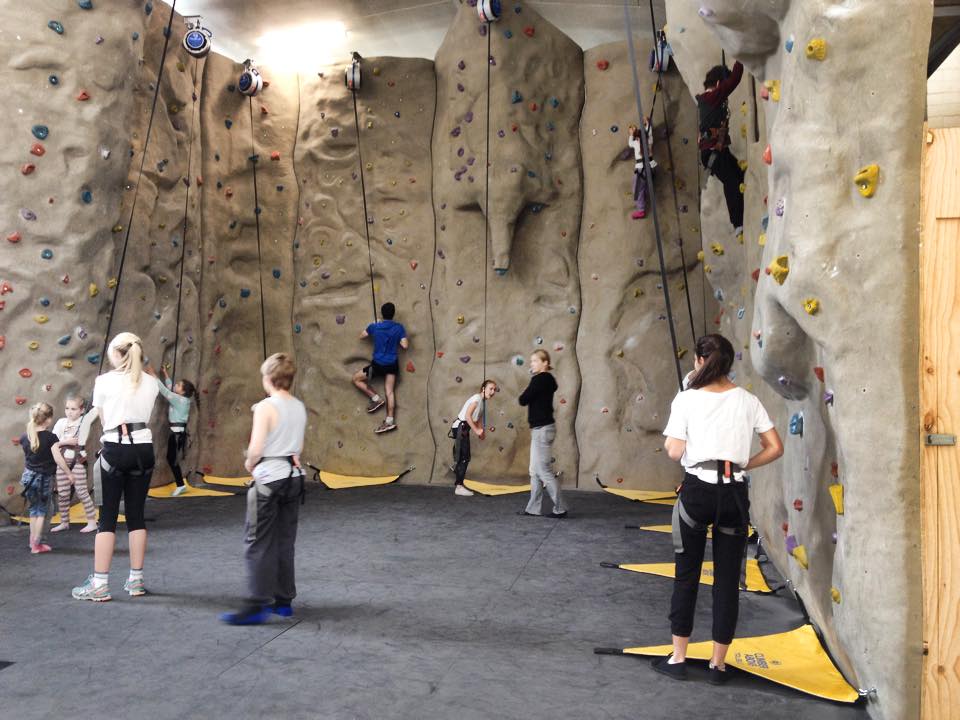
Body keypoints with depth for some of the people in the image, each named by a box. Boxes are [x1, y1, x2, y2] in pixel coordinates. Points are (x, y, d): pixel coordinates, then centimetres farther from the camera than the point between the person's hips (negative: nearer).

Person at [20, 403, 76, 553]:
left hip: (29, 476, 5)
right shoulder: (50, 437, -16)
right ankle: (36, 544, 9)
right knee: (41, 511, 8)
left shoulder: (25, 437, -2)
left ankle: (33, 540, 28)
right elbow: (58, 458, -19)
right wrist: (69, 473, -8)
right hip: (44, 478, -5)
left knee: (34, 509, 20)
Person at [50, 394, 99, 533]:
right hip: (63, 461, 4)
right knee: (62, 493, 11)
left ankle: (92, 522, 7)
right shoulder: (61, 422, 3)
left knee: (82, 492, -1)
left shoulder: (85, 420, -5)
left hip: (78, 461, -4)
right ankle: (64, 522, 23)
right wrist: (67, 441, -16)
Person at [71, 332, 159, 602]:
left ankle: (99, 584, 4)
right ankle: (136, 580, 14)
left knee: (108, 516, 2)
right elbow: (145, 416, 9)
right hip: (143, 449, 3)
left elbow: (103, 418, 6)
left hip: (115, 449, -3)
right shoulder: (151, 384, 5)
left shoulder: (104, 381, -4)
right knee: (136, 515, 9)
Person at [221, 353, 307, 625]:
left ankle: (257, 605, -2)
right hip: (293, 477, 7)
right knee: (285, 542, 13)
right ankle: (283, 600, 20)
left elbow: (256, 448, -19)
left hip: (269, 479, -7)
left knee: (259, 543, -1)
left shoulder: (265, 407, -14)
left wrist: (249, 464, 0)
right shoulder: (299, 407, 7)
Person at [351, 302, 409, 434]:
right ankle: (390, 421, 6)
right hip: (392, 364, 3)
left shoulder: (374, 327, -10)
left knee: (356, 378, 15)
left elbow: (362, 335, 7)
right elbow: (405, 346, -10)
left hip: (378, 364, -3)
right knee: (389, 391, 8)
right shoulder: (399, 328, -9)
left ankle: (376, 399, 12)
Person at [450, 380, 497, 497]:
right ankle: (458, 487, -5)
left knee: (465, 458, 11)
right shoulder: (477, 397, -14)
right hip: (460, 427, -9)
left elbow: (478, 420, 14)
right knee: (463, 457, -8)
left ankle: (459, 484, 18)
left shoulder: (483, 401, 14)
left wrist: (481, 431, -3)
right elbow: (467, 415, -22)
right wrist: (476, 430, -19)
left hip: (464, 429, 9)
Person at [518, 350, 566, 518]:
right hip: (542, 428, 10)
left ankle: (560, 509, 1)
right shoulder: (548, 379, 14)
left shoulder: (539, 379, -15)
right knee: (535, 471, 12)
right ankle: (533, 508, 16)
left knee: (543, 471, -5)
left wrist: (526, 392, 3)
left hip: (542, 429, -10)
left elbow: (523, 400, -15)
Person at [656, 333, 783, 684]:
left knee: (687, 575, 11)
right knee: (728, 579, 11)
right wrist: (744, 465, 14)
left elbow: (674, 452, -7)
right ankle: (718, 665, 19)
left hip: (697, 490, -2)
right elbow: (775, 448, 4)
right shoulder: (747, 400, 5)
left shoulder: (686, 399, -3)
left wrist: (668, 441, 13)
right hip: (734, 493, 2)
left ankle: (678, 659, 19)